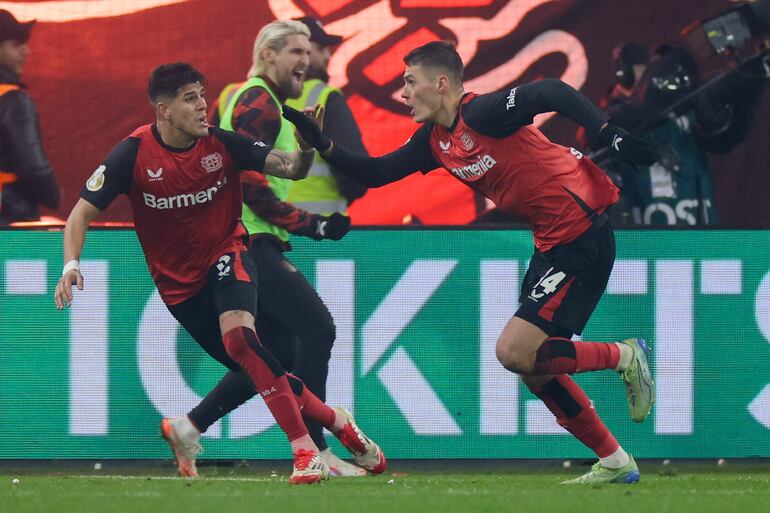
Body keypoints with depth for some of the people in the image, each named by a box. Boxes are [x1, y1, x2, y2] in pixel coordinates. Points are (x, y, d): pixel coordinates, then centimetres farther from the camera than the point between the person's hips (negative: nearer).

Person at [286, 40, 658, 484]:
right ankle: (615, 462, 17)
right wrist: (319, 141, 8)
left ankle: (624, 357, 3)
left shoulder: (480, 114, -17)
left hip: (582, 237, -10)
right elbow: (375, 173, 17)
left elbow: (553, 93, -28)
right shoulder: (434, 141, 10)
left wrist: (609, 135, -38)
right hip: (553, 243, 10)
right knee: (533, 366, 9)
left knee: (515, 352, -14)